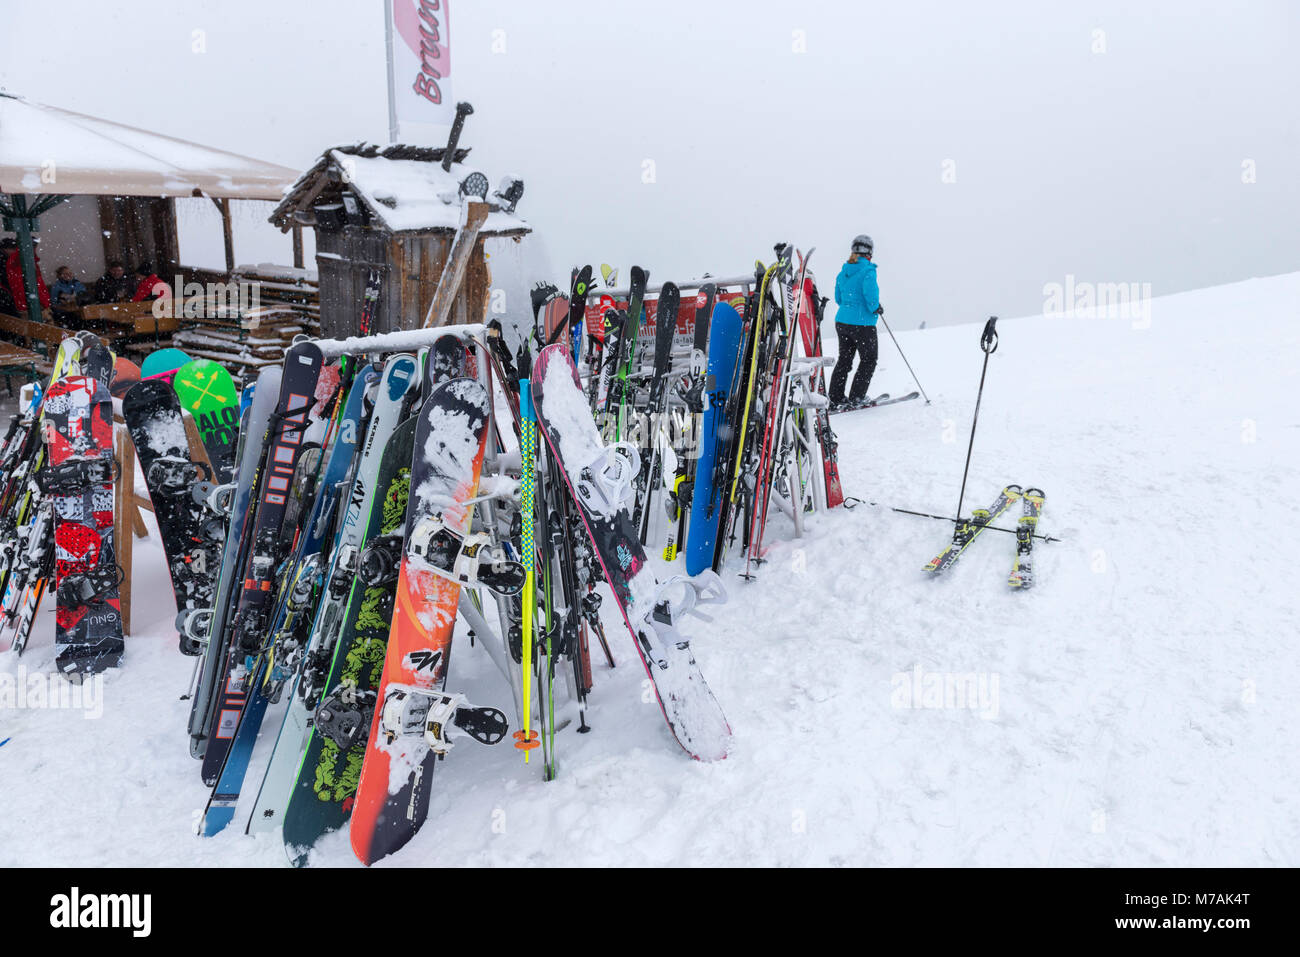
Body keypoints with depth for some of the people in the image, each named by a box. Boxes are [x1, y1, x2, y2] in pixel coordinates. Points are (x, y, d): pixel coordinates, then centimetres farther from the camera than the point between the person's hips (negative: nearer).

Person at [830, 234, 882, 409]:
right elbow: (870, 294, -23)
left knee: (844, 359, 15)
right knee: (868, 360, 9)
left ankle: (835, 399, 14)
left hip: (842, 321, 7)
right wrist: (876, 308, -6)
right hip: (862, 324, -7)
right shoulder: (868, 270, -13)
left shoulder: (843, 272, 9)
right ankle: (856, 398, 7)